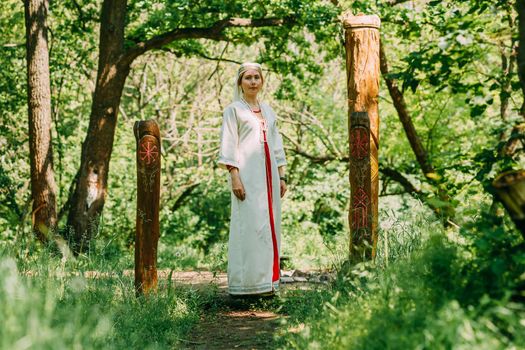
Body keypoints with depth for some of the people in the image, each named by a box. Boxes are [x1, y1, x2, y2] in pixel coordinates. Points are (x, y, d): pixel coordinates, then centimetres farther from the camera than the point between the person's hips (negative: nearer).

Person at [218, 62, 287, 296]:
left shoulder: (267, 110, 18)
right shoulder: (234, 110, 0)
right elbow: (228, 146, -6)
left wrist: (281, 176, 14)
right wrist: (234, 177, -16)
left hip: (268, 175, 6)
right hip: (247, 175, -6)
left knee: (269, 226, 6)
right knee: (249, 225, -9)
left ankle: (266, 281, 12)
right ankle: (246, 284, -5)